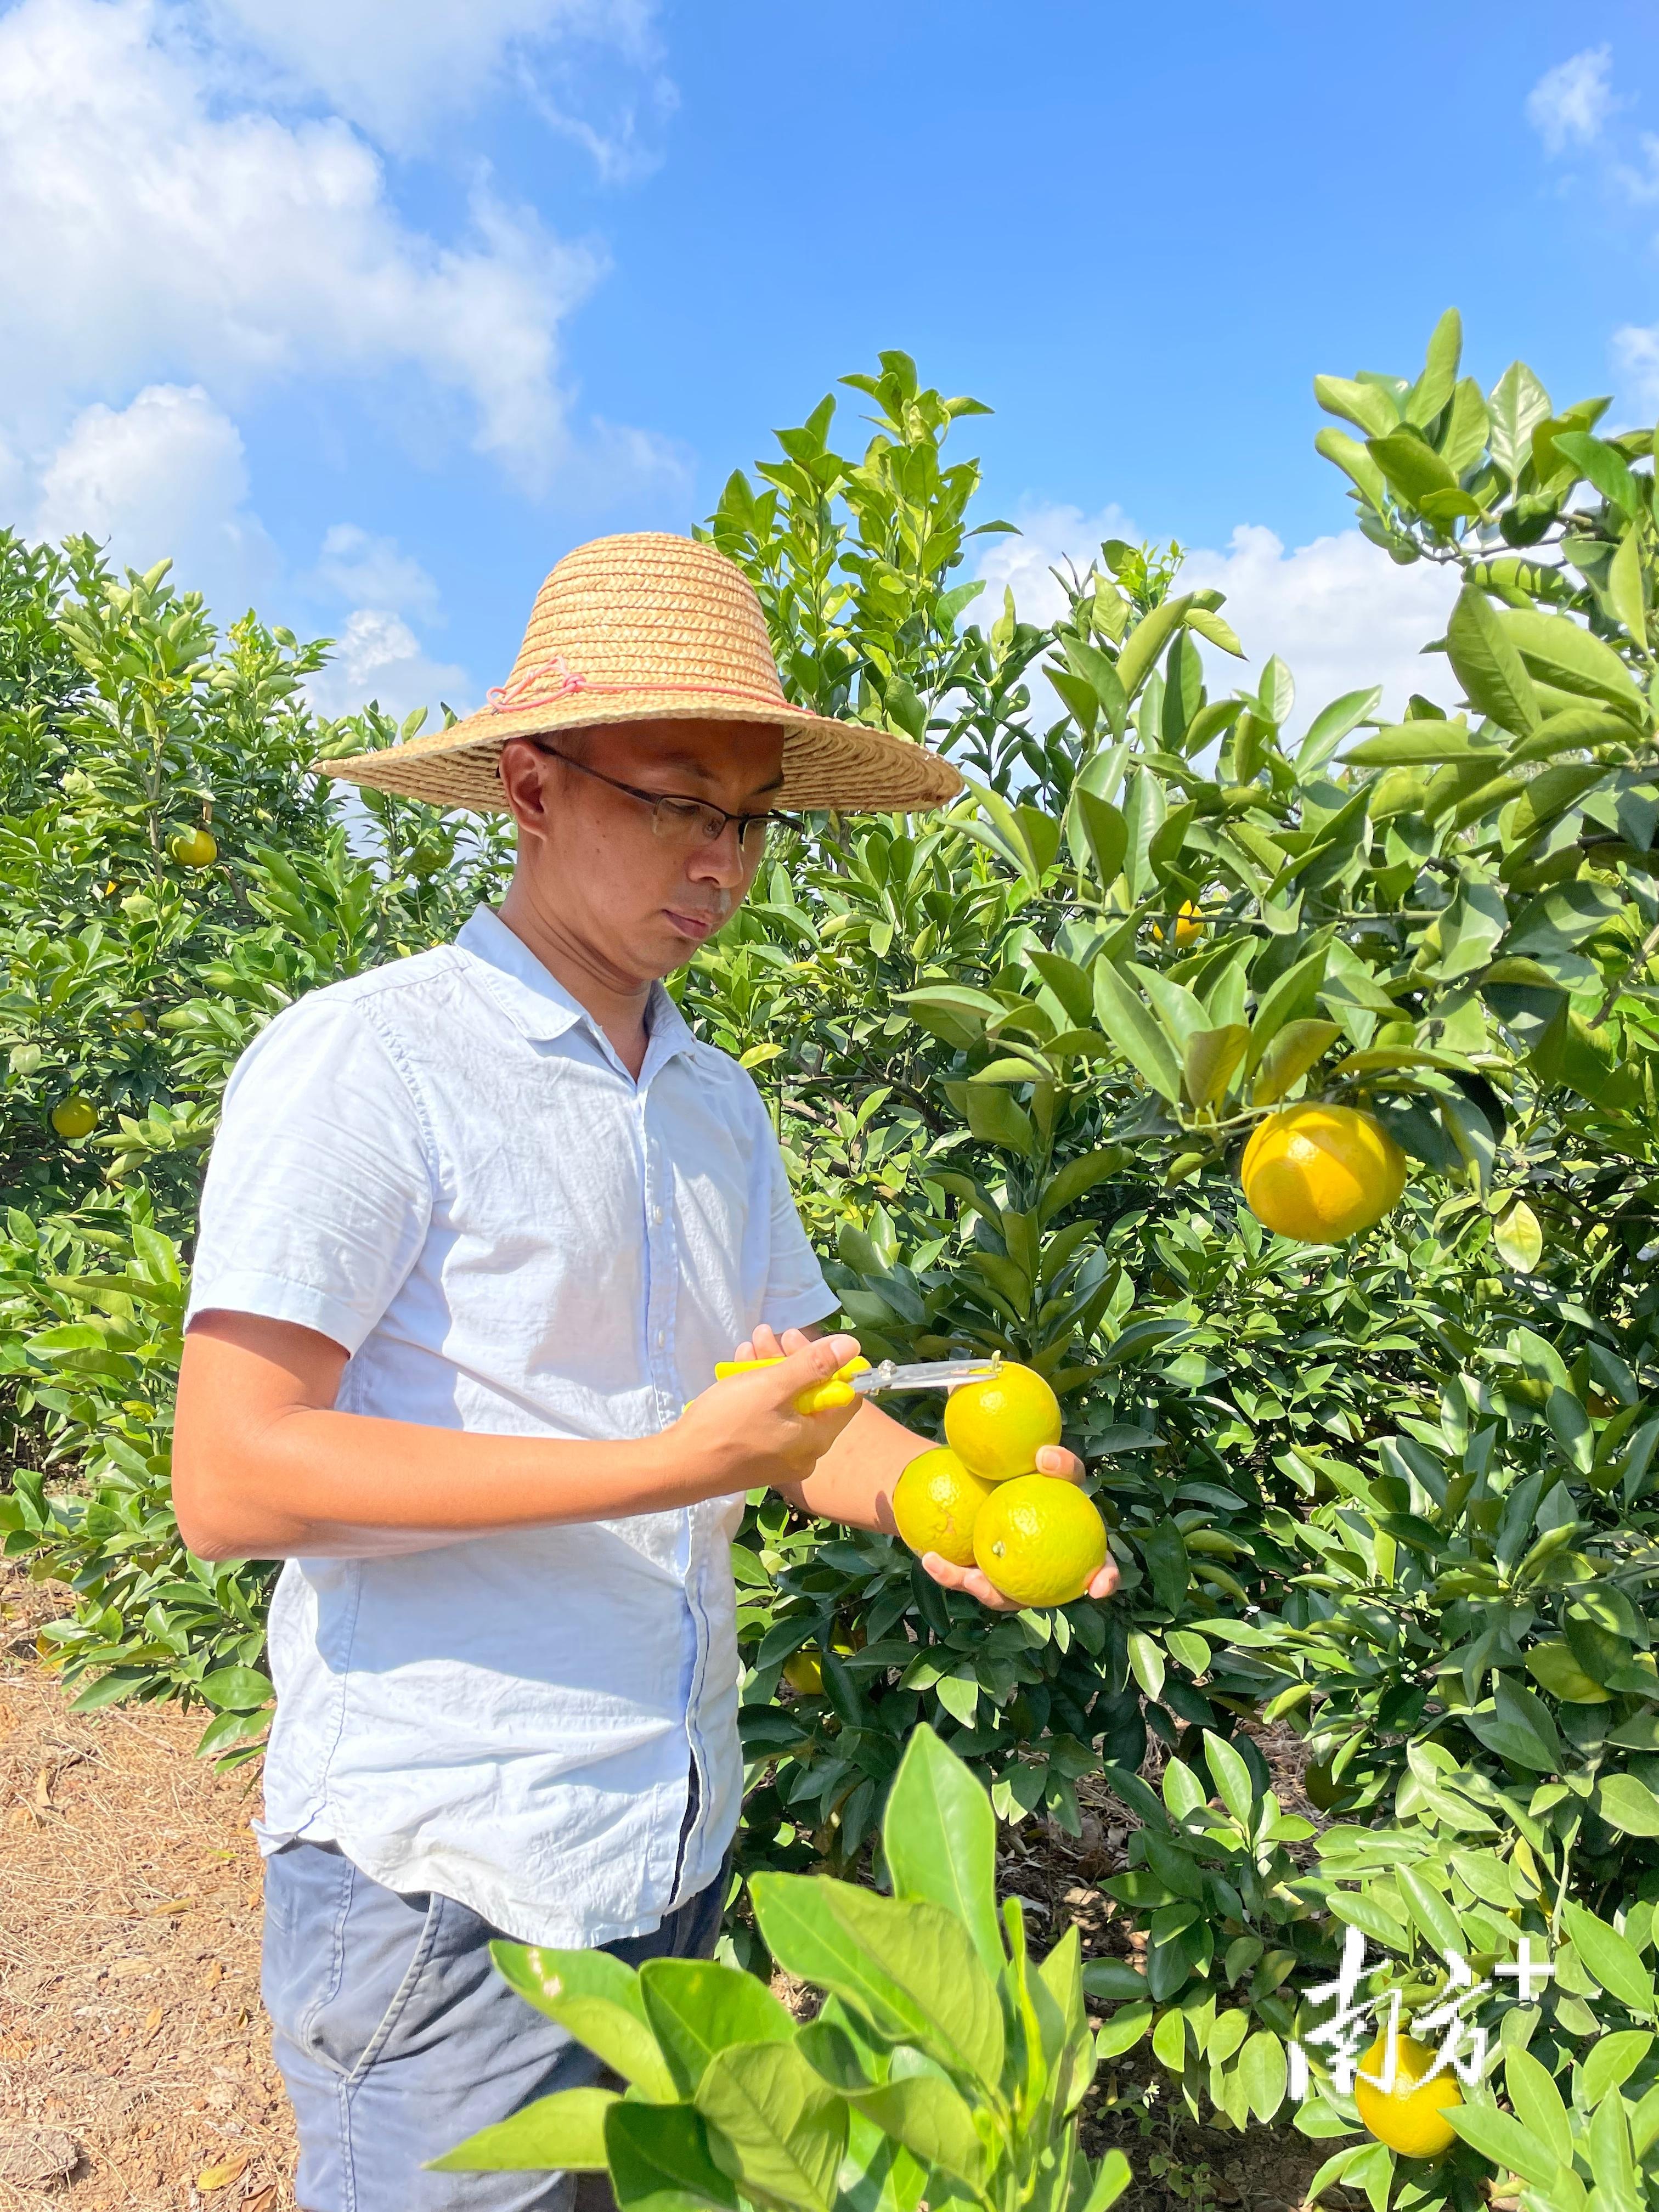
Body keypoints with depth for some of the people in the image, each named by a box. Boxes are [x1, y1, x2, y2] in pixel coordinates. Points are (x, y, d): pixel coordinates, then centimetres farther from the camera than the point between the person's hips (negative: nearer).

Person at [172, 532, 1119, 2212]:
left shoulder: (719, 1105, 6)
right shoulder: (361, 1064, -15)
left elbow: (795, 1403, 8)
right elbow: (231, 1481, -20)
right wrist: (671, 1469, -24)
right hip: (445, 1883, -6)